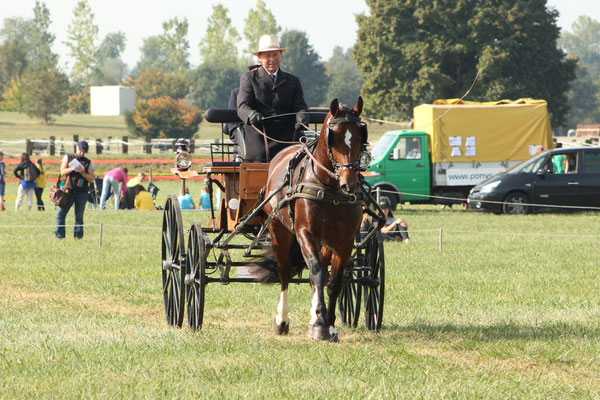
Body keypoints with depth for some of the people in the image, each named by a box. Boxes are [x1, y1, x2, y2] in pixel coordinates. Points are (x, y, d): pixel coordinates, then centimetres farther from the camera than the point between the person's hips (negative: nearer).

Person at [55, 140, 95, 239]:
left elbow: (91, 179, 5)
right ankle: (59, 235, -5)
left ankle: (78, 236, 7)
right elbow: (62, 172, 0)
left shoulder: (88, 162, 10)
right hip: (69, 191, 0)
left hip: (82, 193, 0)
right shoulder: (68, 158, 10)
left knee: (79, 217, 1)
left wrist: (83, 173, -12)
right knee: (61, 213, -8)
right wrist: (72, 168, -17)